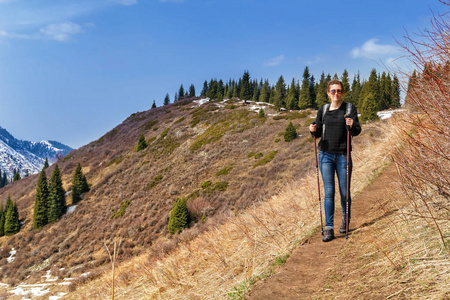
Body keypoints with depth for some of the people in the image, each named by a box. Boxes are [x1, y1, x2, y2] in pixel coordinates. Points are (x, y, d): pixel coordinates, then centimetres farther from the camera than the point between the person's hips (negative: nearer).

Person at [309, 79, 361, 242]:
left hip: (343, 155, -1)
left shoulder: (350, 108, 2)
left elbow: (357, 131, -5)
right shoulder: (323, 110, 9)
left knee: (344, 192, 4)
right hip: (325, 155, 1)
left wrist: (351, 126, -26)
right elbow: (318, 133, 13)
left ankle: (345, 220, 30)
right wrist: (313, 130, -10)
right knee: (329, 192, -4)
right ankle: (329, 229, -2)